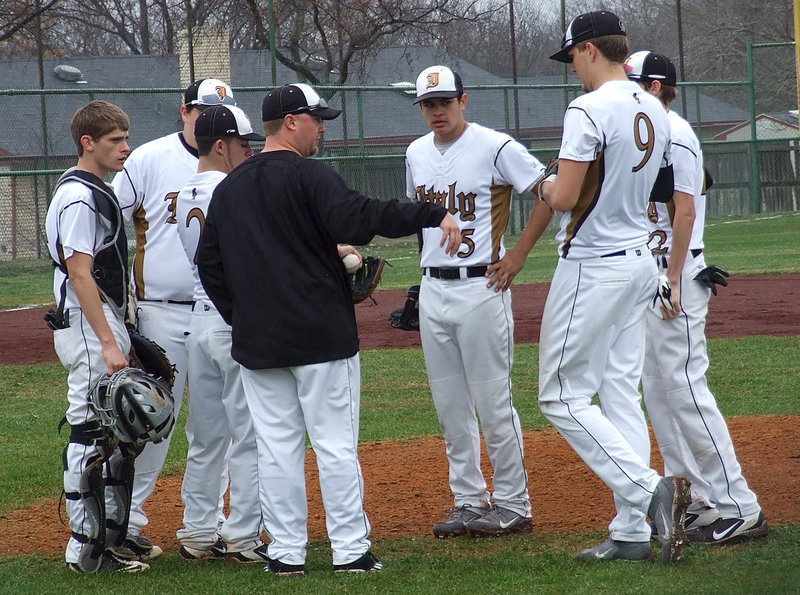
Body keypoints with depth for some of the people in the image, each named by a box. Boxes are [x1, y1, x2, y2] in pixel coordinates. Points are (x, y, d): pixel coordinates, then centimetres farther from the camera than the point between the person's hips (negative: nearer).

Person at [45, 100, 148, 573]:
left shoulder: (101, 192, 16)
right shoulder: (79, 197, -15)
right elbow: (80, 274, -21)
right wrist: (109, 342, -24)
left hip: (107, 326, 11)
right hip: (89, 326, -11)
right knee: (92, 433, -9)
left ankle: (112, 531, 23)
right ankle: (87, 548, -7)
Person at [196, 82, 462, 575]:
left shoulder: (228, 189, 12)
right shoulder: (309, 176, -10)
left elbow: (209, 264, 14)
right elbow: (356, 220, -26)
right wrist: (435, 216, -27)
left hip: (257, 343, 5)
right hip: (321, 335, -5)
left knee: (277, 447, 8)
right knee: (336, 443, 0)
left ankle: (286, 552, 8)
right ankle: (351, 550, 1)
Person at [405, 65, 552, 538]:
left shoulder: (494, 147, -9)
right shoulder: (417, 154, 11)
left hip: (481, 287, -7)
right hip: (432, 290, 7)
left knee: (493, 401, -4)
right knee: (450, 405, 9)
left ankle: (513, 505, 3)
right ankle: (470, 501, 17)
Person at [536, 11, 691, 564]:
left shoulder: (590, 110, -18)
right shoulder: (654, 111, 8)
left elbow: (565, 198, -20)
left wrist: (546, 185, 1)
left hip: (592, 265, -8)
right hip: (640, 261, 8)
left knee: (564, 397, -2)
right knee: (622, 395, 10)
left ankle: (648, 489, -16)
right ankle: (631, 533, 9)